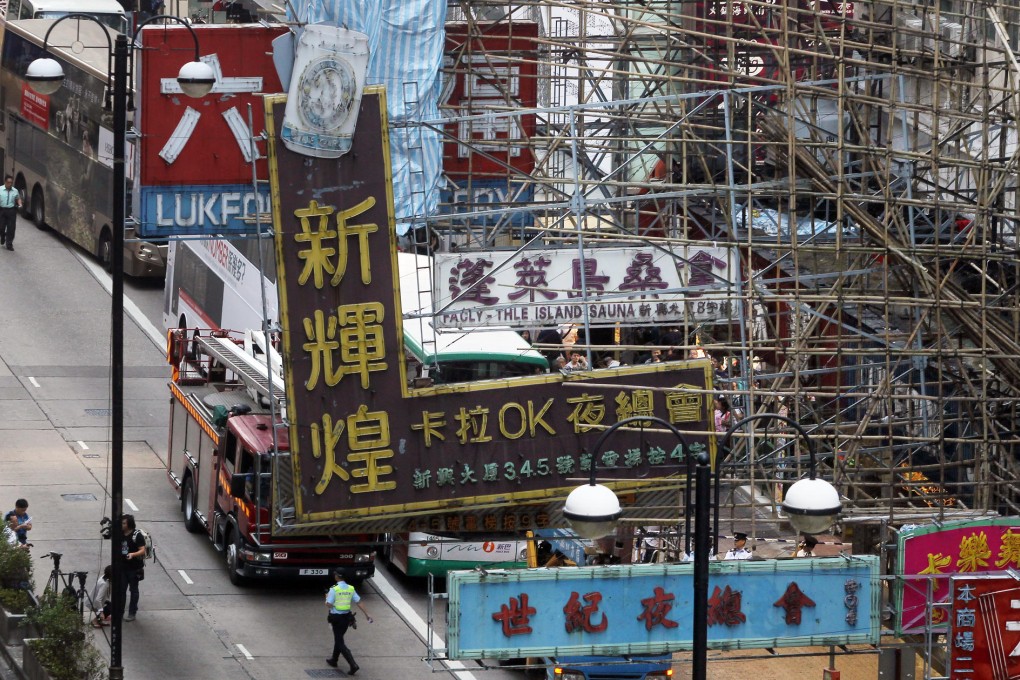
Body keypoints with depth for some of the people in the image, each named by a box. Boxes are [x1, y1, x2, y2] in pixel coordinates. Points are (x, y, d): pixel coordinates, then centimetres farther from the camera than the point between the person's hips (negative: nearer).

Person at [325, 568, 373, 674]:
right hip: (347, 617, 6)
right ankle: (334, 660, 40)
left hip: (336, 618, -6)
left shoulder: (334, 589, -16)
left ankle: (353, 665, -16)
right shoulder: (350, 589, 1)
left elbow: (329, 605, -16)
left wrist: (327, 597, 5)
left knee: (340, 643, -3)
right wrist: (366, 614, 2)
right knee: (339, 638, 26)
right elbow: (359, 602, -1)